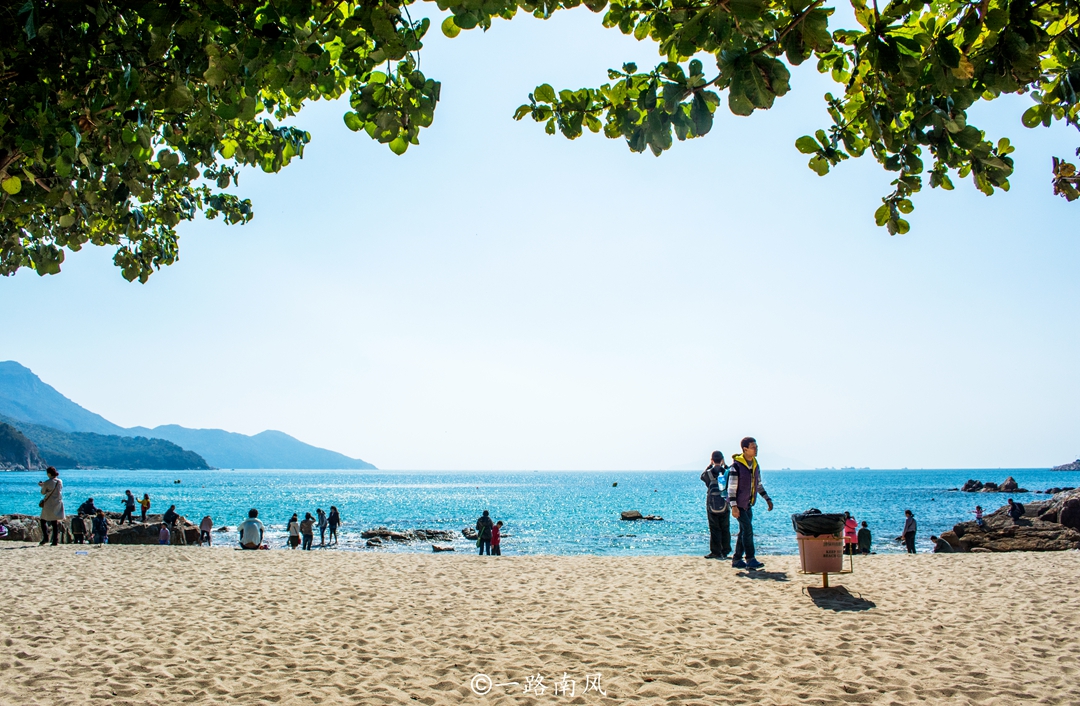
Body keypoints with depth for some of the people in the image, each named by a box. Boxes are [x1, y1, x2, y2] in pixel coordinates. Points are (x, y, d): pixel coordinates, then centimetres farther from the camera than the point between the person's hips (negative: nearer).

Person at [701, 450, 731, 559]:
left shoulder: (708, 473, -8)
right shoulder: (726, 472, -5)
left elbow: (702, 476, 15)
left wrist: (710, 465, 15)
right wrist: (725, 465, 16)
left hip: (712, 506, -2)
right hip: (725, 505, 2)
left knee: (714, 530, 3)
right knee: (725, 529, 11)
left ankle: (715, 552, 2)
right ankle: (725, 552, 14)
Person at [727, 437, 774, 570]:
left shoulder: (755, 465, 8)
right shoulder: (736, 465, -16)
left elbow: (758, 485, 19)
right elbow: (731, 487, -17)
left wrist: (767, 499, 13)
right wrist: (734, 506, -22)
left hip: (748, 504, 8)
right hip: (738, 504, -8)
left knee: (744, 531, 9)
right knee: (748, 529, -14)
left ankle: (737, 560, 16)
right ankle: (750, 559, -10)